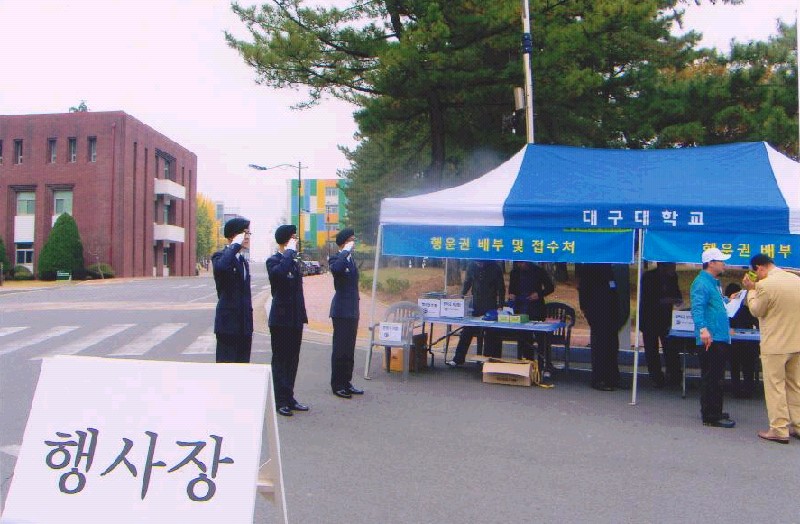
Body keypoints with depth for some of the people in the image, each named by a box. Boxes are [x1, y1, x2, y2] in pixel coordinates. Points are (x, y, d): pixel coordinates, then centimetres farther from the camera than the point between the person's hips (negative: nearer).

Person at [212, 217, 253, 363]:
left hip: (244, 325, 8)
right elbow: (221, 267, -34)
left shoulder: (243, 260, 18)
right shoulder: (220, 256, -6)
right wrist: (235, 245, -23)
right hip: (229, 324, -8)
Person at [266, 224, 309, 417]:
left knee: (292, 360, 12)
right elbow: (279, 272, -35)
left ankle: (289, 398, 21)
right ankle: (281, 401, 7)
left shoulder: (295, 261, 14)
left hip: (296, 318, 8)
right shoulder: (274, 260, -9)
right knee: (280, 360, 0)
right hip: (281, 318, -8)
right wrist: (290, 252, -23)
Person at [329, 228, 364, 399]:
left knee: (349, 349, 13)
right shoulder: (336, 259, -9)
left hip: (353, 311, 8)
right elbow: (335, 269, -35)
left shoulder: (351, 259, 16)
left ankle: (347, 382, 21)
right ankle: (337, 385, 5)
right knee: (340, 348, -3)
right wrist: (346, 252, -24)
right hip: (342, 311, -8)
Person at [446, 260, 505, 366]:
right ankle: (458, 359, 7)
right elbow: (467, 283, 10)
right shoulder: (472, 266, 0)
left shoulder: (494, 268, -6)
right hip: (475, 305, 2)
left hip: (490, 307, -2)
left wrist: (501, 305, -5)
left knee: (490, 335, 5)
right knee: (466, 332, 1)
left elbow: (501, 288, -1)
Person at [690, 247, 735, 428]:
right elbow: (697, 308, -26)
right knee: (710, 379, -6)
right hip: (710, 339, -11)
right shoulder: (701, 283, -14)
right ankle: (711, 417, -1)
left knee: (716, 379, 18)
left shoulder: (715, 282, 19)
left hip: (720, 338, 11)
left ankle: (715, 412, 28)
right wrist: (703, 329, -37)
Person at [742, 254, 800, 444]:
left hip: (775, 345, -7)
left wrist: (751, 290, 4)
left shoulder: (765, 285, -18)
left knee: (775, 387, 2)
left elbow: (756, 310, -5)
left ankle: (779, 430, 5)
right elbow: (785, 305, 14)